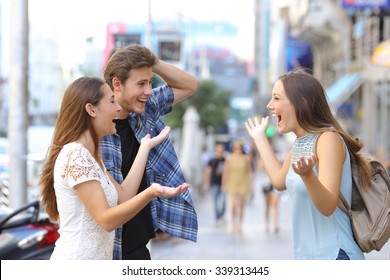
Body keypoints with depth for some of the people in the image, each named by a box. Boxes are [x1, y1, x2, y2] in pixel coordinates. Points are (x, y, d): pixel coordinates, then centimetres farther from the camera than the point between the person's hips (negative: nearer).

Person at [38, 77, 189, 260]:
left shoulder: (90, 155, 15)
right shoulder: (75, 155, -17)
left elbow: (123, 198, 5)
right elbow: (106, 219, -21)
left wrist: (145, 147, 12)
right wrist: (151, 193, -36)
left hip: (94, 264, 10)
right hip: (75, 270, -10)